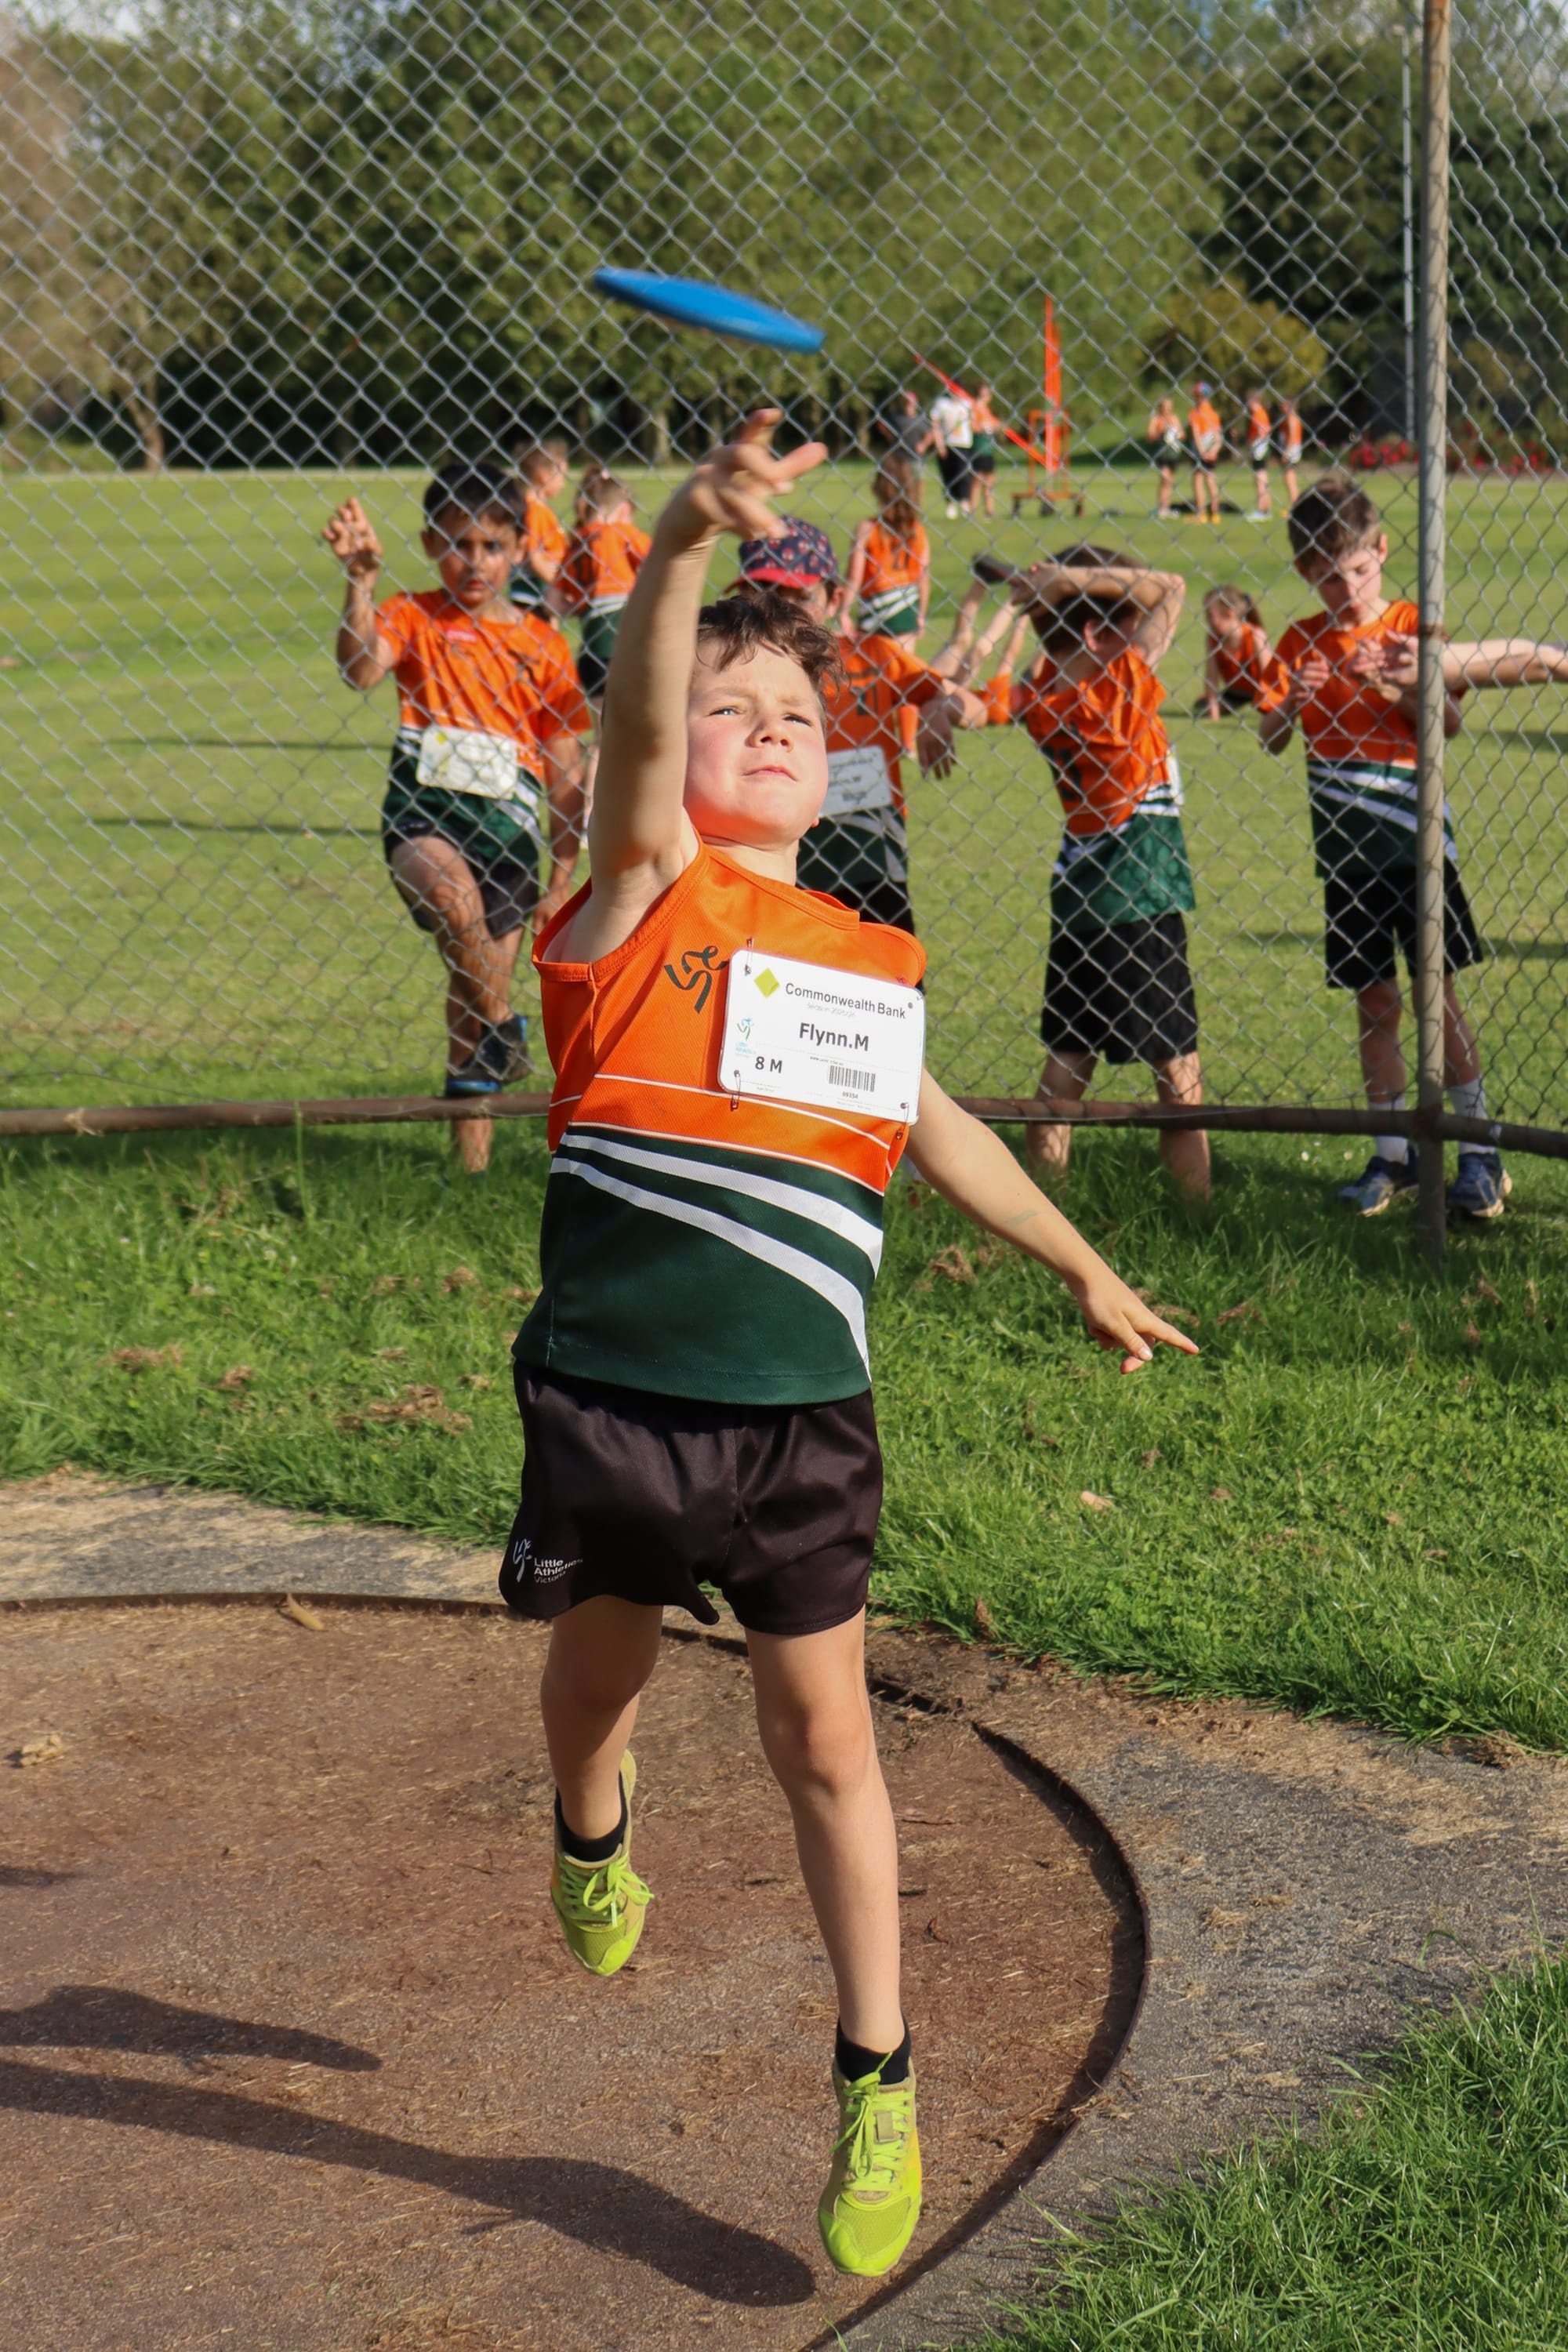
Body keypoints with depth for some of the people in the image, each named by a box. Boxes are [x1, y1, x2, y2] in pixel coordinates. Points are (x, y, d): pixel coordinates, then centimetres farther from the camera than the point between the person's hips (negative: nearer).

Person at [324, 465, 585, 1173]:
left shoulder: (540, 643, 7)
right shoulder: (413, 617, 4)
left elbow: (565, 771, 9)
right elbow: (359, 670, -18)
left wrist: (561, 879, 6)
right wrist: (360, 579, -27)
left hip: (508, 829, 2)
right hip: (424, 818, -2)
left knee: (475, 1003, 6)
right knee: (455, 894, -37)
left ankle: (473, 1157, 20)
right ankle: (504, 1030, -15)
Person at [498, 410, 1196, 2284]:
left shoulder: (874, 964, 9)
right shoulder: (642, 895, -5)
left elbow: (934, 1131, 26)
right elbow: (635, 736, -26)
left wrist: (1085, 1271, 34)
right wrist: (689, 546, -43)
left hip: (800, 1423, 2)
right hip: (610, 1403, -2)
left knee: (824, 1738, 5)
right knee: (602, 1662, 19)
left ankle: (877, 2091, 18)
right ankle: (593, 1844, 55)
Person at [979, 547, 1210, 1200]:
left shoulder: (1038, 698, -3)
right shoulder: (1124, 685, -18)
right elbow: (1172, 587, -14)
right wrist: (1074, 577, -16)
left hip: (1076, 896, 7)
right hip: (1141, 902, -6)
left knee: (1067, 1058, 12)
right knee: (1179, 1071, 1)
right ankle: (1199, 1212, 3)